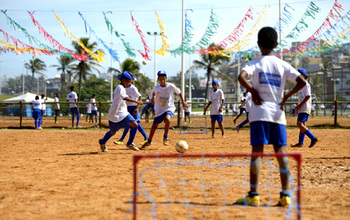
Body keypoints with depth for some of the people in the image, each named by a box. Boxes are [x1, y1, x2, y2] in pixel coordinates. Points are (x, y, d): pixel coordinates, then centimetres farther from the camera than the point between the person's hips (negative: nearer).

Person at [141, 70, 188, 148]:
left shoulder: (171, 86, -10)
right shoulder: (156, 88, -11)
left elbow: (179, 92, 9)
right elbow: (152, 101, -14)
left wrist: (183, 102, 11)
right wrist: (153, 96, -35)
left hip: (169, 108, -2)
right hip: (159, 110, 2)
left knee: (167, 119, -32)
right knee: (154, 125, 7)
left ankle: (165, 137, -14)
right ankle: (149, 141, 30)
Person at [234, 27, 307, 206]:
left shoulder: (255, 63, 0)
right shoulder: (283, 65, 8)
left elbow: (241, 77, -19)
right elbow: (302, 82, 0)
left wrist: (253, 91, -5)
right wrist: (286, 97, 8)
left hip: (260, 112, -3)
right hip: (278, 113, 3)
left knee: (257, 152, -3)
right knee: (281, 153, 5)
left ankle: (253, 195, -7)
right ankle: (285, 195, 3)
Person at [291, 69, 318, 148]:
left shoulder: (306, 84, -9)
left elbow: (308, 96, -18)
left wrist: (300, 105, -20)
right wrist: (298, 106, 16)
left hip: (305, 107, -10)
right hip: (302, 108, 10)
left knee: (299, 124, -17)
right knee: (302, 125, 9)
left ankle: (313, 138, -18)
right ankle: (300, 143, 11)